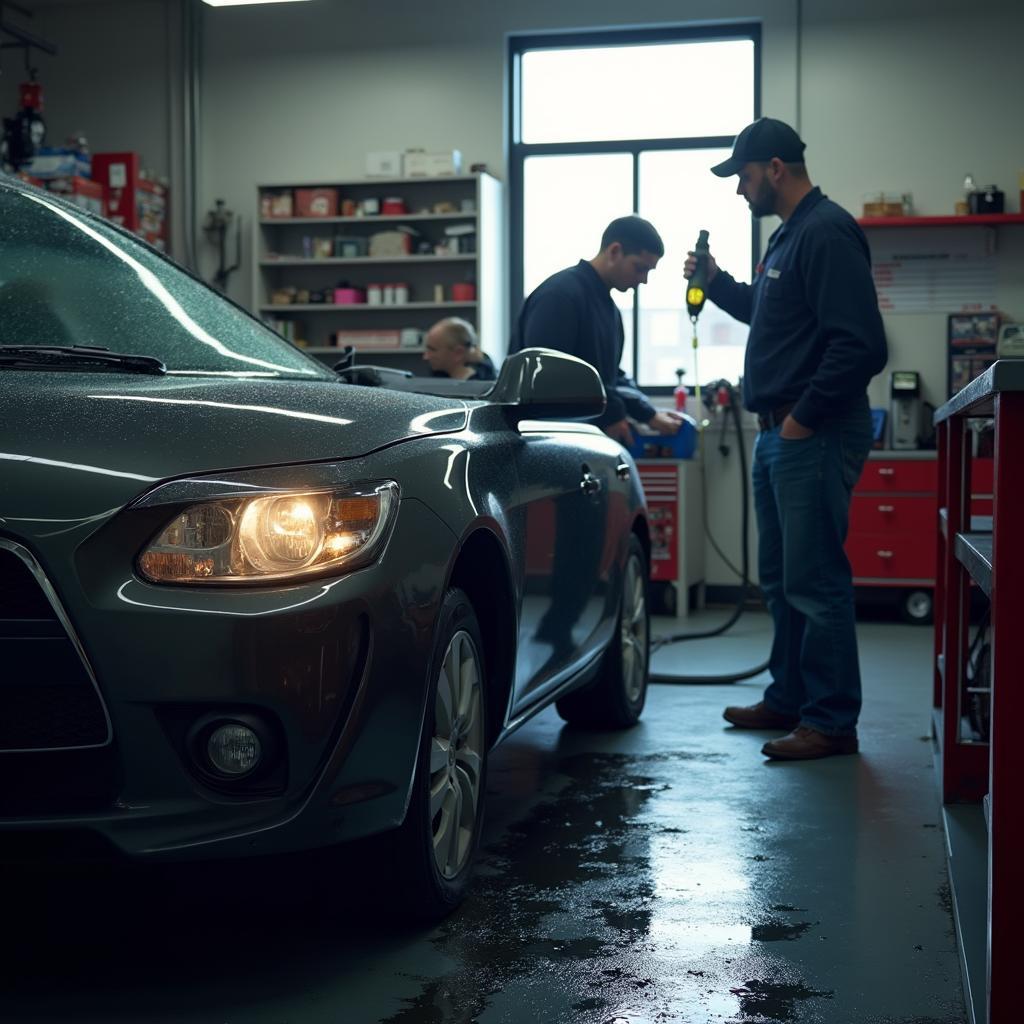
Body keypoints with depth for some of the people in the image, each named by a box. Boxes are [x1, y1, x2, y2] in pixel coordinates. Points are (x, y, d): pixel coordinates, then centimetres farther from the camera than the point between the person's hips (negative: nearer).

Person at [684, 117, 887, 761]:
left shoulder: (826, 234, -16)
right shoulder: (788, 235, 17)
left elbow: (861, 345, -23)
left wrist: (804, 418, -18)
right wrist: (718, 283, 18)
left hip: (813, 437, -11)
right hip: (780, 434, 11)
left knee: (815, 580, -6)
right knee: (781, 577, 17)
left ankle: (832, 722, 3)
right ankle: (789, 699, 28)